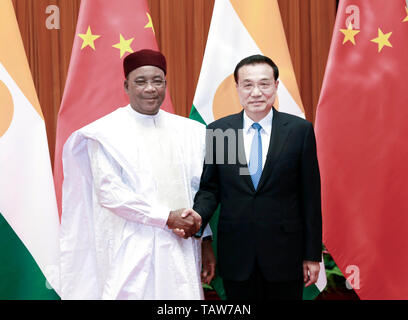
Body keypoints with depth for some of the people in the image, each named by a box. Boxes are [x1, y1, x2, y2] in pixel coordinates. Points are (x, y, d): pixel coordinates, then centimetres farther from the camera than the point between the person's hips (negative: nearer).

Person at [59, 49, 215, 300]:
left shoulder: (189, 132, 10)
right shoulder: (106, 132, -3)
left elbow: (199, 191, 13)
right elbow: (109, 192, -11)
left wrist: (205, 241, 8)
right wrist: (167, 218, -14)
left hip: (182, 249, 4)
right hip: (132, 251, -4)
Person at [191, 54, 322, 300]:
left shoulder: (300, 130, -3)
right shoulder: (217, 130, 1)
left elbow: (310, 196, -1)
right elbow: (210, 188, 5)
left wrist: (312, 255, -1)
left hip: (285, 254, -1)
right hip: (236, 257, 1)